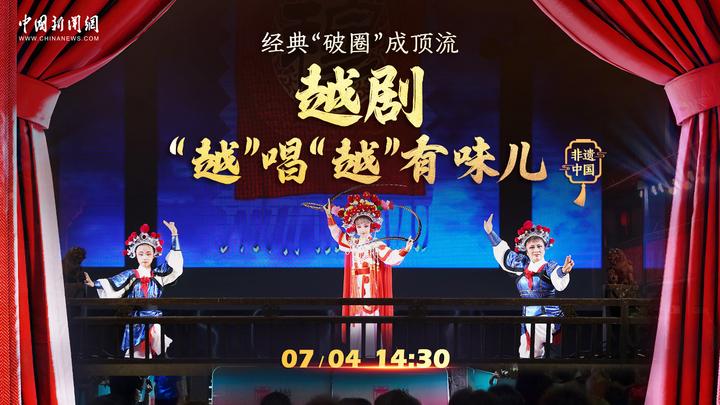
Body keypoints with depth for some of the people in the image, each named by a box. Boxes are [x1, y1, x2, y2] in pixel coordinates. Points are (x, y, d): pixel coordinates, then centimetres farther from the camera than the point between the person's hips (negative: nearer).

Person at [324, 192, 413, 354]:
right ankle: (355, 351, 9)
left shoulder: (376, 244, -4)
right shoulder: (351, 243, 11)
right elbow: (336, 232, 25)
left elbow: (390, 256, -16)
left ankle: (370, 351, -5)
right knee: (355, 316, 4)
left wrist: (404, 250, -32)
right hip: (356, 285, 5)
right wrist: (329, 216, 25)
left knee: (371, 315, -7)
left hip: (372, 285, -5)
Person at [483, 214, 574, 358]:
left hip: (548, 315, -5)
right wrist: (490, 232, 23)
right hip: (527, 317, 5)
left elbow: (559, 282, -27)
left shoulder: (550, 267, -6)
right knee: (525, 354, 0)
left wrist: (563, 271, -50)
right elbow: (503, 252, 22)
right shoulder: (522, 266, 9)